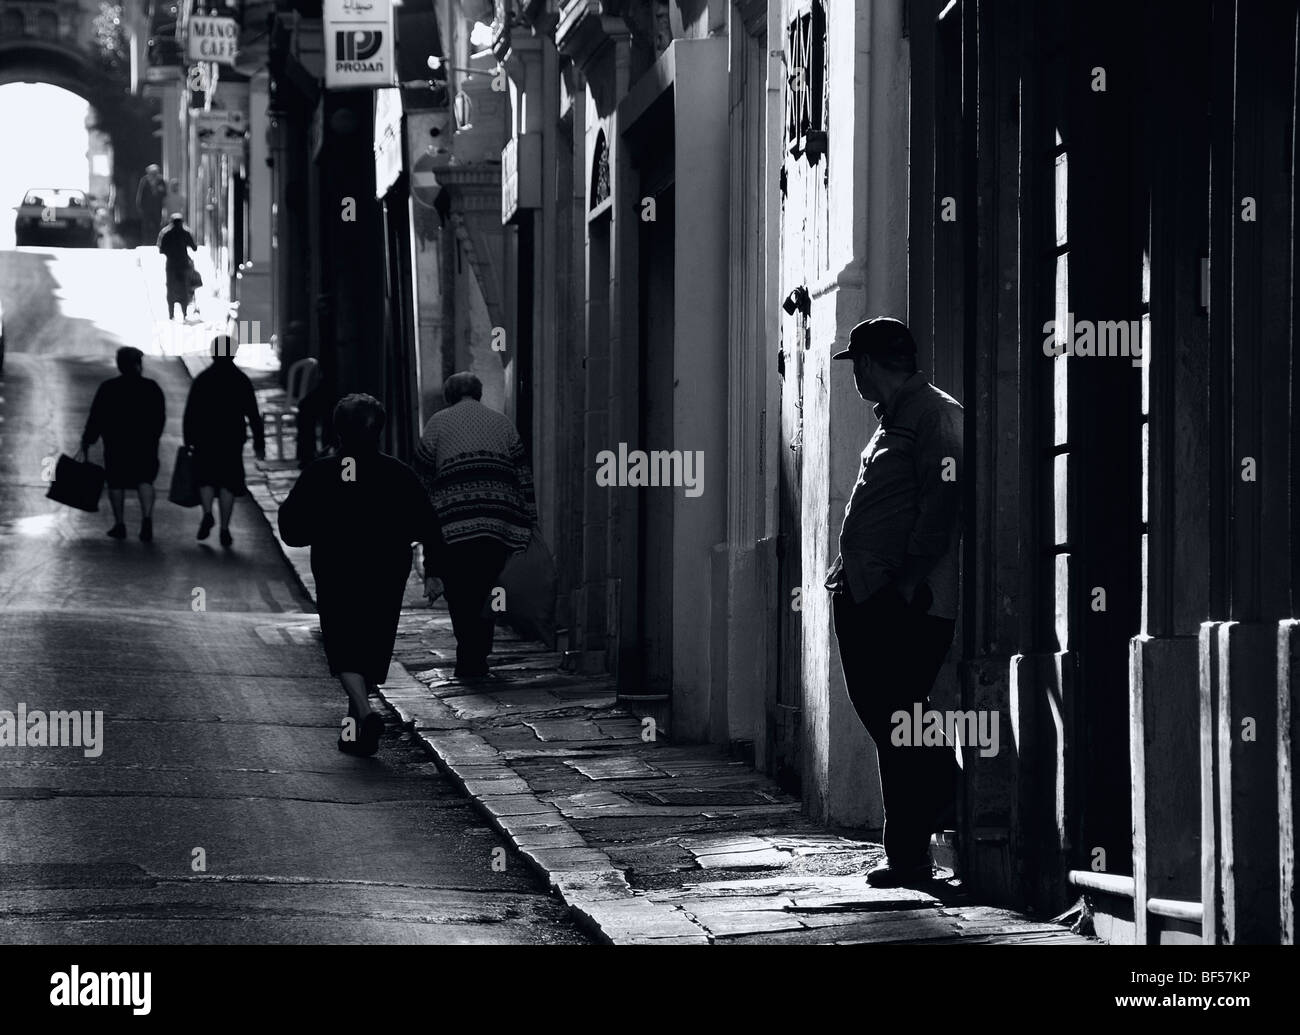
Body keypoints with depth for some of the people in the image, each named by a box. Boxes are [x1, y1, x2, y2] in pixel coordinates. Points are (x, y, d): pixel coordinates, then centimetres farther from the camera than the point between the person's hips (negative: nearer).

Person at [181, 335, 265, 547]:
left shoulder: (202, 379, -1)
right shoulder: (242, 380, 1)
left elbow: (190, 413, -2)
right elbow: (253, 414, 2)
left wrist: (188, 441, 4)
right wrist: (259, 442, 8)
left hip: (206, 439, -1)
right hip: (233, 439, 1)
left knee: (206, 478, 12)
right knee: (228, 482, 5)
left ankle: (207, 513, -14)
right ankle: (224, 528, 0)